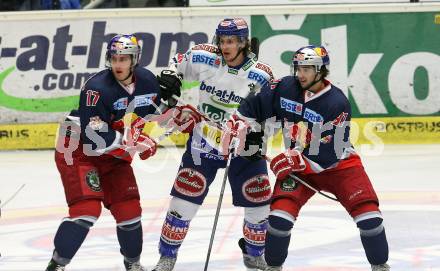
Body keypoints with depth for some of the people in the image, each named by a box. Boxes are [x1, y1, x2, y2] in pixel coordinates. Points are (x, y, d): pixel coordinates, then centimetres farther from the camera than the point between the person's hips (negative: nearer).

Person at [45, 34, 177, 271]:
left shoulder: (147, 81, -6)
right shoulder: (97, 89, -27)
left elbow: (153, 112, 14)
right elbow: (94, 137, -31)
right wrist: (135, 143, -31)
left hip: (113, 154, 7)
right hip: (78, 151, -6)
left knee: (129, 209, 4)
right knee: (87, 209, -20)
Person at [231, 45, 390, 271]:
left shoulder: (337, 104, -23)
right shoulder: (285, 88, -10)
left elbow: (330, 154, -24)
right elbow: (255, 105, 5)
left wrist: (296, 161, -28)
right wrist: (236, 125, -4)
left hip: (339, 164, -3)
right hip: (297, 163, 3)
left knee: (368, 212, -14)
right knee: (280, 211, -16)